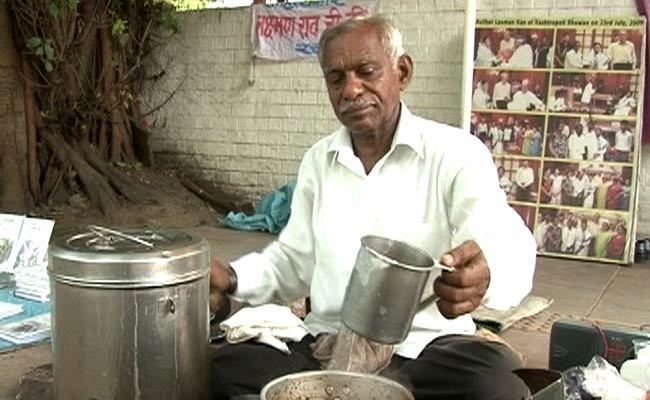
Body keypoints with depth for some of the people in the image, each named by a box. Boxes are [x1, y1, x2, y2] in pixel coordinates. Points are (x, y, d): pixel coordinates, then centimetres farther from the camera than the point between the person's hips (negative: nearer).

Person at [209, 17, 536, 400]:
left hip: (427, 348, -4)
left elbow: (507, 244, -20)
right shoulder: (317, 160, 12)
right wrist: (232, 278, 0)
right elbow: (295, 260, 19)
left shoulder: (457, 153, -5)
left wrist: (483, 273, -45)